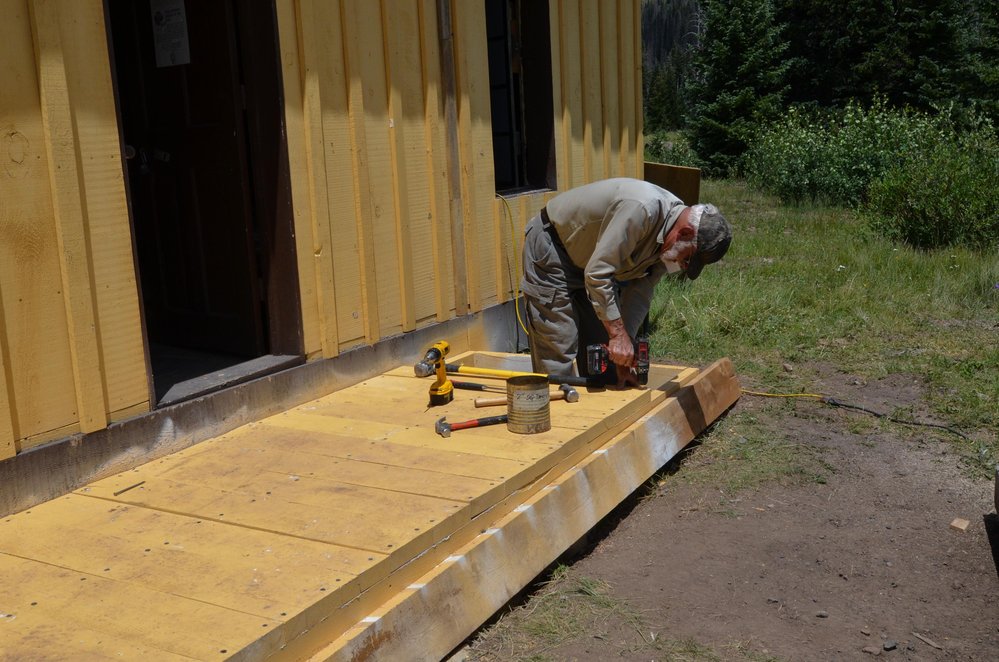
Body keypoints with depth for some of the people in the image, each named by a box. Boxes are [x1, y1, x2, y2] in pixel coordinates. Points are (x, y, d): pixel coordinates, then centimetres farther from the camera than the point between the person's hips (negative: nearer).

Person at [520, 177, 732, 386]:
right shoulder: (641, 209, -36)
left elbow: (640, 290, -4)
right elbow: (597, 274, -35)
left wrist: (624, 354, -9)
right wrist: (619, 335, -32)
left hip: (591, 258, 9)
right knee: (559, 348, -11)